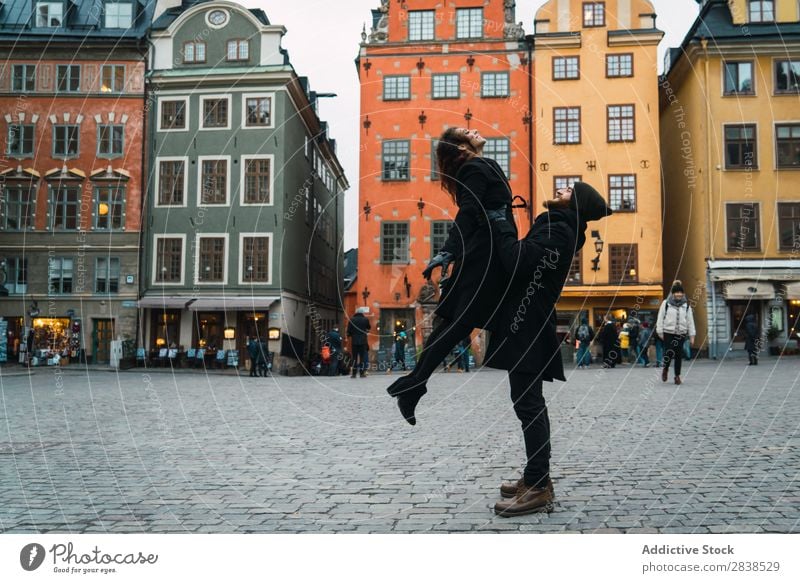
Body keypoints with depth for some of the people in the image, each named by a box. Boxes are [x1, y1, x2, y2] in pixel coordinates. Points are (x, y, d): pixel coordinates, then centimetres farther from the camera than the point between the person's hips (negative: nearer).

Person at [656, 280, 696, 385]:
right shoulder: (666, 303, -1)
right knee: (669, 353, -8)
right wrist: (660, 331, 0)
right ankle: (665, 369, 21)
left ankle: (677, 375, 13)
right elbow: (660, 318, 3)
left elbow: (690, 320, 9)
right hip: (668, 332, -2)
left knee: (678, 355, 2)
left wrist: (692, 335, 6)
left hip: (681, 333, 2)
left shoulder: (686, 305, 7)